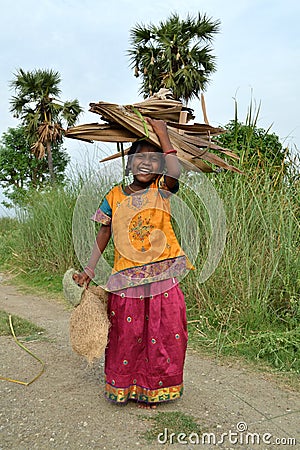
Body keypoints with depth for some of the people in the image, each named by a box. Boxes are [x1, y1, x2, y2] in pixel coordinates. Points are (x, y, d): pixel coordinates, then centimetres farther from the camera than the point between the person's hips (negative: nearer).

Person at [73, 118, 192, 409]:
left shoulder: (161, 190, 1)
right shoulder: (115, 197, 5)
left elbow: (175, 171, -23)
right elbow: (103, 235, 10)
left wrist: (162, 134, -14)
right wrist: (88, 270, 7)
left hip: (162, 277, 0)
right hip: (126, 280, 1)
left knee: (163, 335, 8)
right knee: (127, 336, 12)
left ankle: (151, 390, 31)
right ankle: (124, 387, 36)